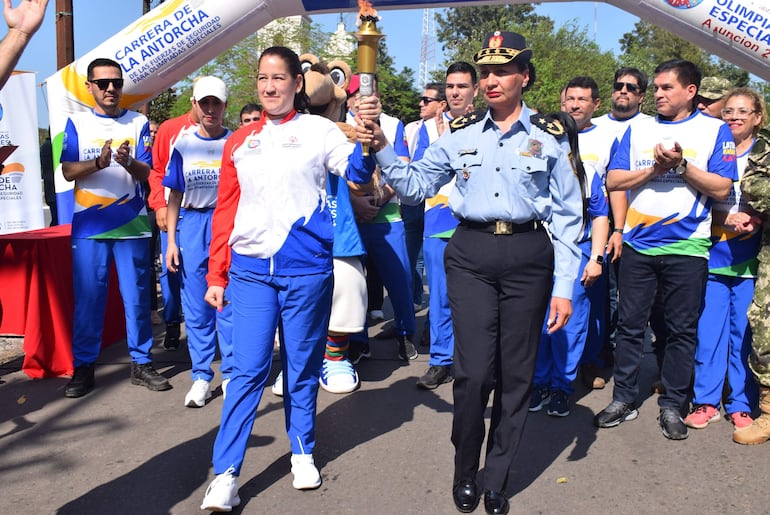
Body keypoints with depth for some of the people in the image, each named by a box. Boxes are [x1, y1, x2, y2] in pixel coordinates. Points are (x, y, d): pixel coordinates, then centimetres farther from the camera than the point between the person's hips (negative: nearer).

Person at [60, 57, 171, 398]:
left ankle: (141, 363, 13)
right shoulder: (77, 123, 6)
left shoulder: (139, 123, 6)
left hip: (131, 224, 0)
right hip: (88, 226, 0)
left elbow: (146, 174, -1)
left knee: (137, 295, 3)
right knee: (87, 297, 2)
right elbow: (68, 171, -3)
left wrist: (128, 163, -23)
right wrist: (98, 163, -21)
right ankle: (83, 366, 12)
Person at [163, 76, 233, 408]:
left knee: (228, 304, -1)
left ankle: (231, 374, 12)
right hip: (191, 227, 3)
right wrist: (171, 241, 4)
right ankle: (201, 377, 15)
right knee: (195, 307, 5)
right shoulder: (183, 147, 10)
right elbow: (175, 197, 11)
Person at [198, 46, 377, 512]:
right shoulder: (240, 141, 9)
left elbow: (356, 171, -12)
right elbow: (225, 212, 10)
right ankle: (225, 475, 5)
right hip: (251, 269, 2)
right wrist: (216, 275, 8)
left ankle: (303, 453, 29)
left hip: (306, 269, -1)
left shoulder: (317, 130, 2)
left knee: (302, 366, 10)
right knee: (249, 370, -2)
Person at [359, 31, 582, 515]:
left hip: (528, 257, 0)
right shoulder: (460, 134, 6)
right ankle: (465, 472, 20)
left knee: (515, 374, 7)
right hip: (471, 255, 0)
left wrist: (564, 287, -3)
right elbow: (416, 185, 8)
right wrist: (383, 148, -8)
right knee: (473, 372, -6)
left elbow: (567, 216, 3)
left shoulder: (549, 136, 2)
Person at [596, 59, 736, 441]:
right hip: (637, 243, 2)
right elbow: (613, 181, 2)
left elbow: (721, 188, -5)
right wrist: (654, 169, -10)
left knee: (681, 330, 6)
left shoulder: (715, 130, 3)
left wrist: (682, 165, -16)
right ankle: (623, 399, 18)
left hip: (686, 247, -2)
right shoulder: (638, 129, 11)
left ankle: (672, 406, 18)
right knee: (629, 324, 6)